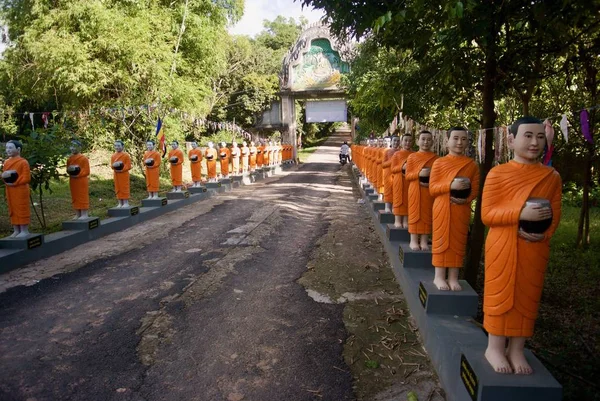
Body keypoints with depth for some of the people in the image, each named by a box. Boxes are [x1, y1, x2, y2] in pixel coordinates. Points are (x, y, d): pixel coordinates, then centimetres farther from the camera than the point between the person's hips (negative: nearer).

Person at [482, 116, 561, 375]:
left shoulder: (552, 176, 4)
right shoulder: (498, 173, -6)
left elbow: (555, 214, 7)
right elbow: (487, 214, -11)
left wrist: (543, 233, -13)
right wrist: (521, 213, -23)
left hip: (535, 248, 3)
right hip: (502, 247, -3)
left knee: (527, 297, 10)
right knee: (500, 294, 5)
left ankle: (516, 349, 24)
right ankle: (495, 347, 19)